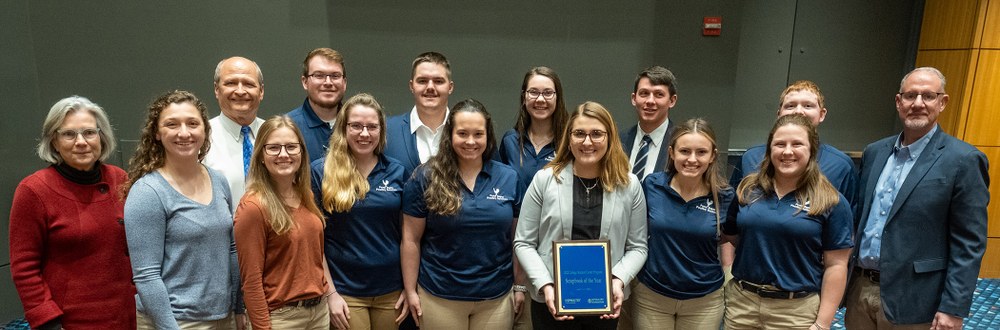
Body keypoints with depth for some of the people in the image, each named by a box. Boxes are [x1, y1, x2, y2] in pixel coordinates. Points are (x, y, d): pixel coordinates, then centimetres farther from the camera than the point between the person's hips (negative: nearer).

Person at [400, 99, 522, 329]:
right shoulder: (425, 179, -5)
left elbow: (518, 238, 5)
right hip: (439, 297, -1)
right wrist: (410, 291, -3)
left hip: (497, 298, 2)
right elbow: (411, 239, -2)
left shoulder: (509, 178, 1)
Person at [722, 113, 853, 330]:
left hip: (796, 311, -3)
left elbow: (836, 265, -6)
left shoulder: (830, 202, -5)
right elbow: (730, 238, 14)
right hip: (741, 301, 3)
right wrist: (729, 278, 5)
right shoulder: (747, 190, 4)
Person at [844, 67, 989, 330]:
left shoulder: (963, 160, -8)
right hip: (860, 288, 5)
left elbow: (969, 245, -10)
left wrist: (953, 309, -13)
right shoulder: (874, 152, 8)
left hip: (910, 301, -5)